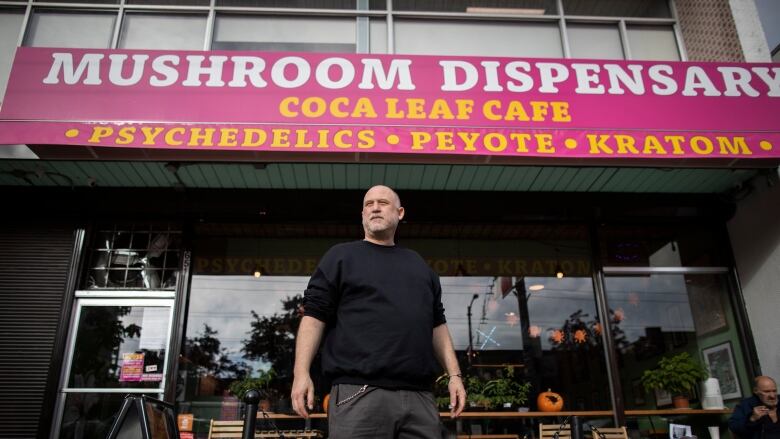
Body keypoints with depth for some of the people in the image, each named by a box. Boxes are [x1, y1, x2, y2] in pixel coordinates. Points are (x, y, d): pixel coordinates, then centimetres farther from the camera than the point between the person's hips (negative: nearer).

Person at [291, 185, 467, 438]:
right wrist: (301, 372, -9)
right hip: (359, 393, -3)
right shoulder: (341, 256, 10)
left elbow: (437, 324, 22)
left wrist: (454, 374, 12)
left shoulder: (419, 265, 22)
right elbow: (315, 314, 2)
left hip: (419, 396, 4)